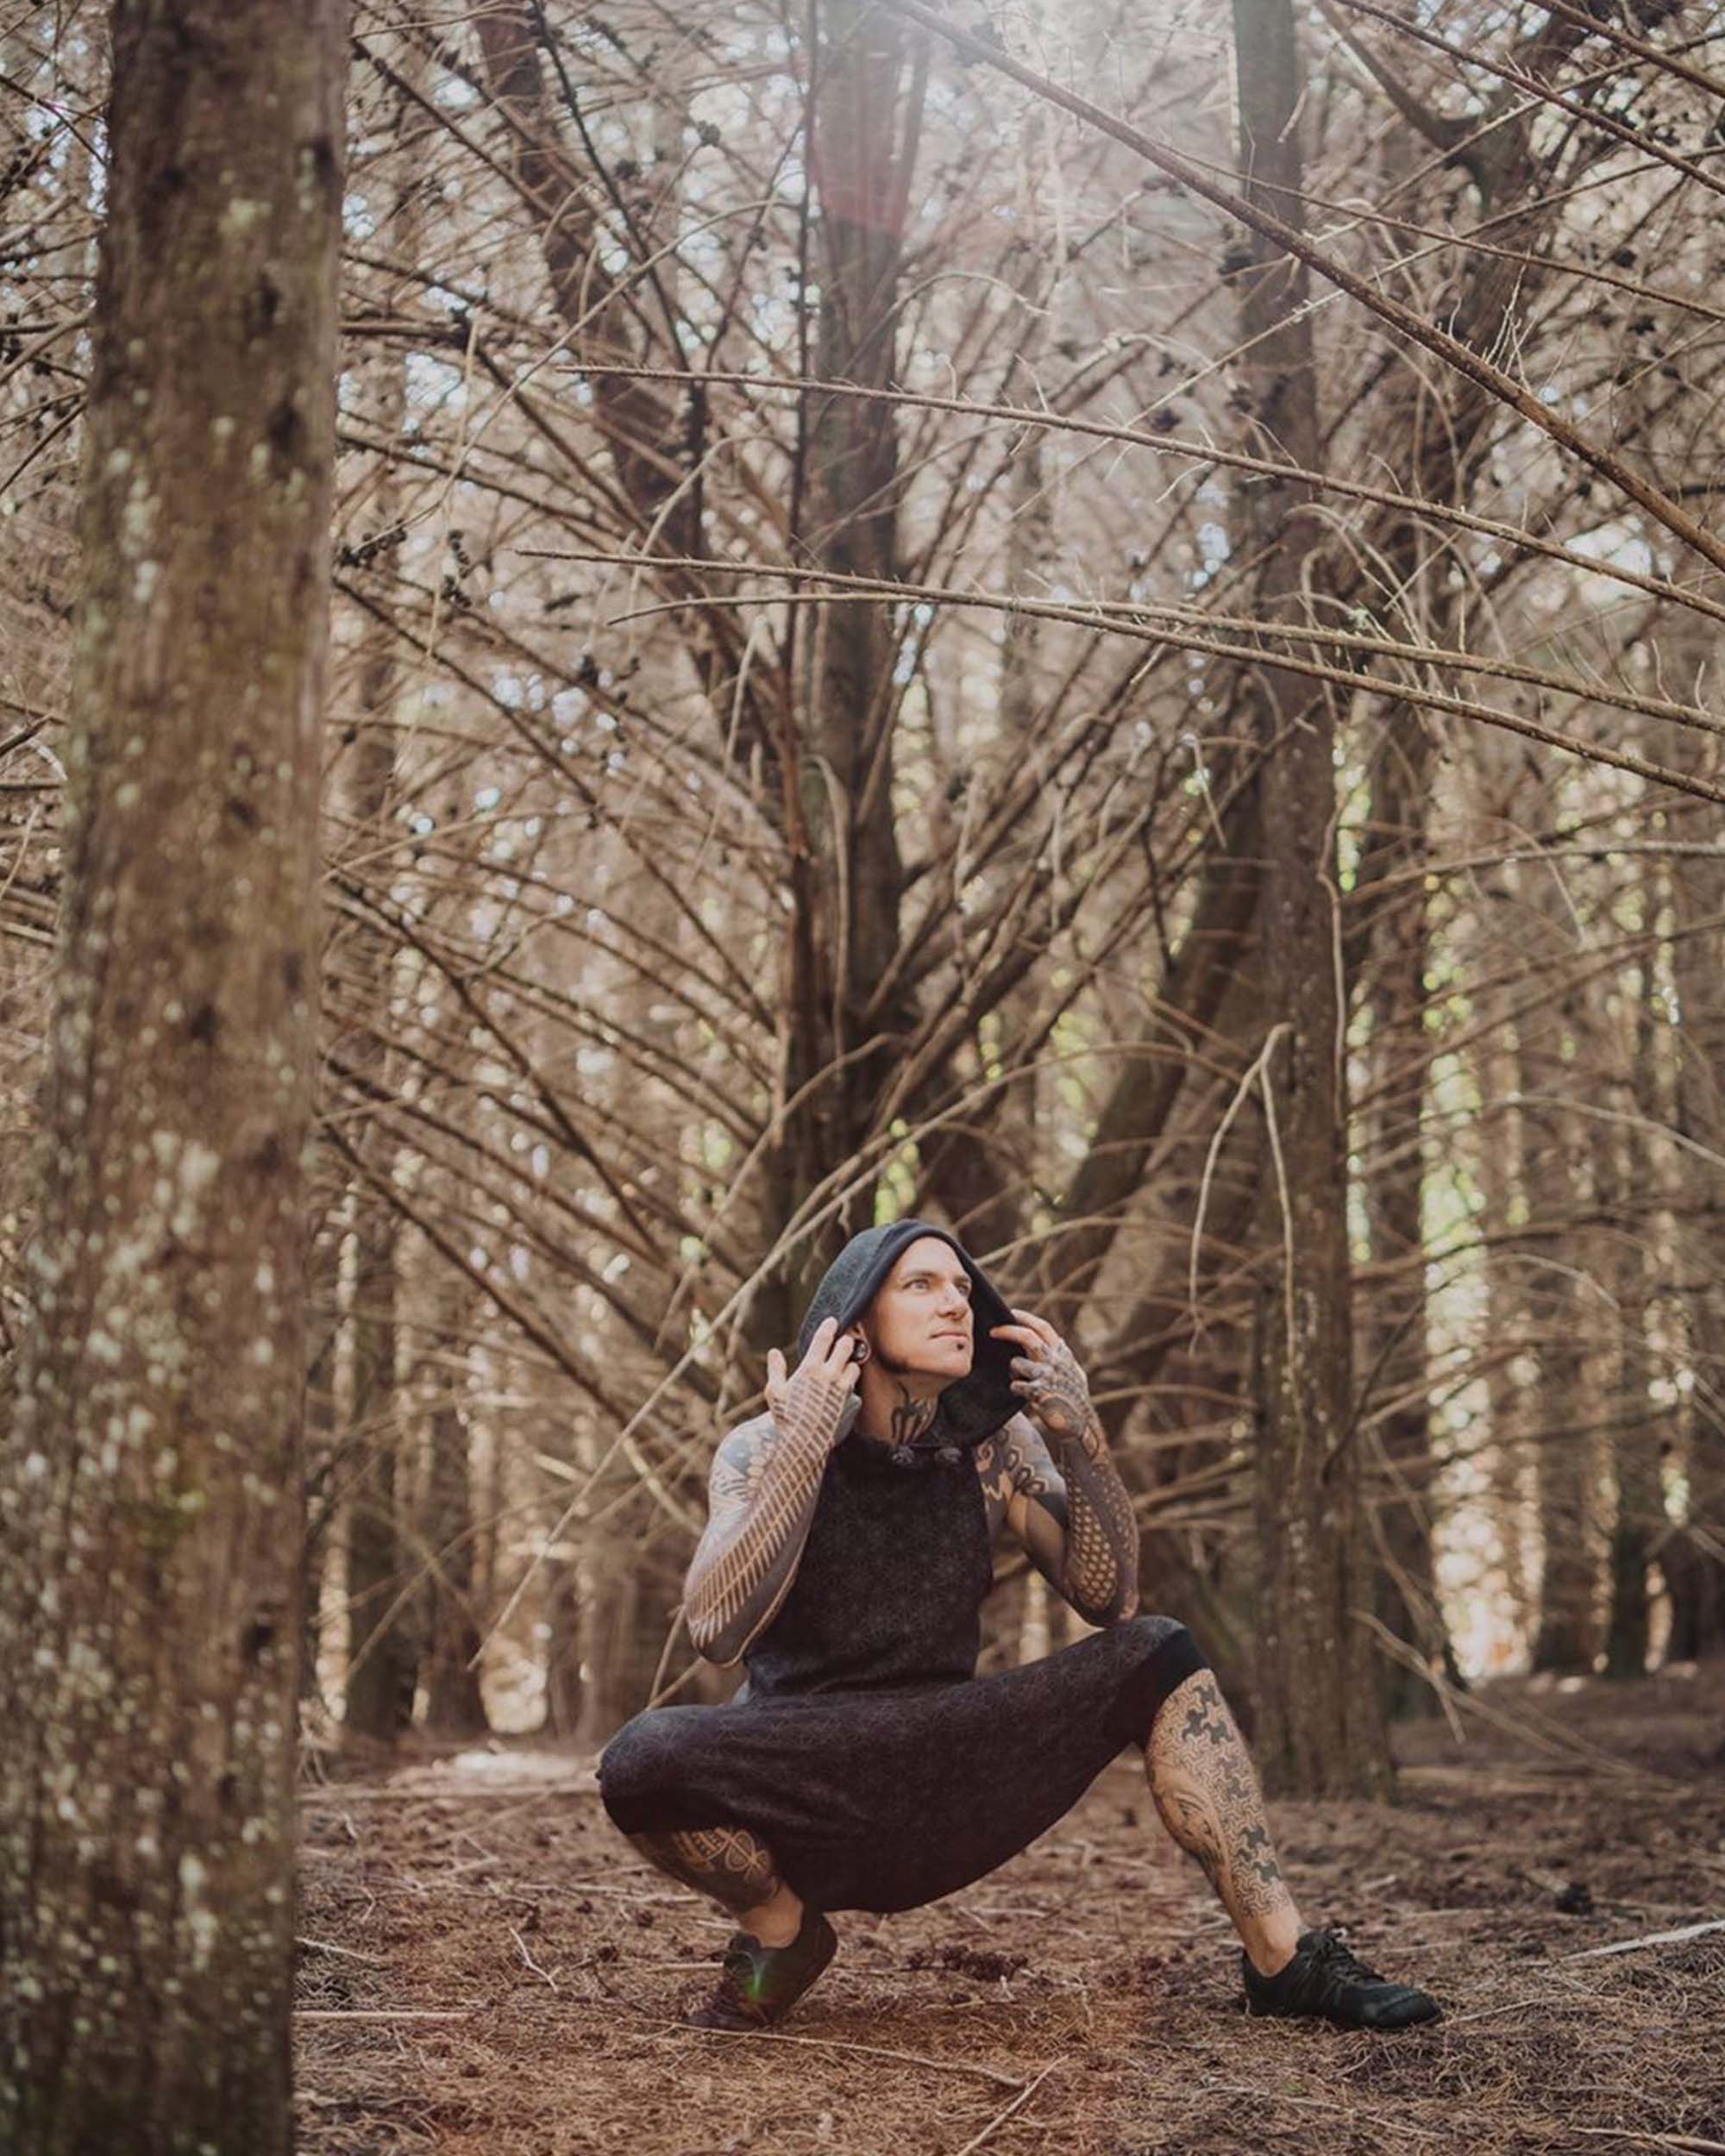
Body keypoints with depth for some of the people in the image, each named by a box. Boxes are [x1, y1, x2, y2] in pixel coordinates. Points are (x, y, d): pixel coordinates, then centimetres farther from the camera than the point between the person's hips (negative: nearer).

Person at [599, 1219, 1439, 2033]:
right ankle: (778, 1924, -5)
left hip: (949, 1800, 4)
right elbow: (716, 1630, -25)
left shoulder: (992, 1446, 1)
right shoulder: (762, 1450, -10)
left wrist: (1079, 1439, -17)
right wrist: (801, 1447, -31)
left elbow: (1109, 1599, -4)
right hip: (796, 1800, -4)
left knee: (1159, 1655, -9)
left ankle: (1283, 1956, -8)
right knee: (645, 1757, -35)